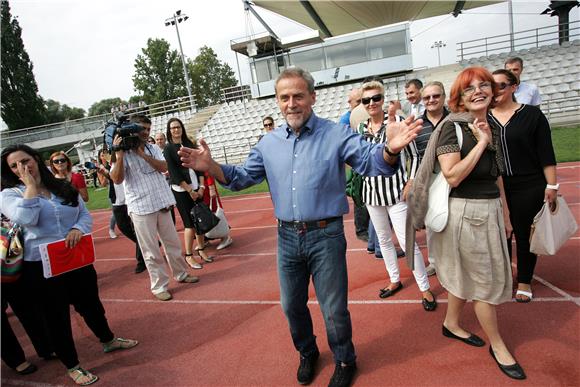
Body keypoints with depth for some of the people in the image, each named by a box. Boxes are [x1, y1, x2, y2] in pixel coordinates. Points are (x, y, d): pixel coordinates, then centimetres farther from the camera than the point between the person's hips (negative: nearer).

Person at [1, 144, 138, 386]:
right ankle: (72, 366, 31)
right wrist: (30, 185, -16)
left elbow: (85, 214, 5)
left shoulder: (64, 187, 5)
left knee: (91, 304, 20)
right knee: (57, 316, 11)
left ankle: (108, 341, 44)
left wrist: (78, 229, -17)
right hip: (41, 267, -3)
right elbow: (25, 219, -25)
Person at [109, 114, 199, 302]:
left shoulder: (153, 148, 9)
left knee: (173, 242, 15)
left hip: (162, 203, 5)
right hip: (141, 208, -4)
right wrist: (119, 155, -23)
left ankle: (181, 274, 32)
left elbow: (163, 167, -7)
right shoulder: (122, 153, -4)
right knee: (151, 250, 1)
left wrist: (143, 154, -15)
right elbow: (117, 179, -15)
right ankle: (159, 286, 13)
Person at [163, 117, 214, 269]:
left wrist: (201, 187, -3)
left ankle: (201, 249, 21)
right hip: (181, 191, -4)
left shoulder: (190, 144, 10)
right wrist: (190, 191, -11)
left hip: (196, 188, 4)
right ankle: (188, 256, 9)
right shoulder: (168, 149, -3)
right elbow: (174, 173, -9)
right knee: (190, 223, -3)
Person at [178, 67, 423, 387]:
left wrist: (390, 149, -36)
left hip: (326, 236, -4)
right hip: (287, 237, 4)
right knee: (291, 305, 20)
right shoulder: (269, 143, 4)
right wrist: (210, 167, -11)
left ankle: (344, 360, 41)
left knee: (334, 308, 12)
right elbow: (242, 177, 8)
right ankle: (307, 353, 49)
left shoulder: (337, 134, -7)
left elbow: (371, 163, -12)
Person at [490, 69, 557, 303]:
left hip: (529, 188, -2)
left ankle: (524, 282, 27)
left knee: (524, 234, 8)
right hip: (495, 189, 2)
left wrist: (551, 185, -8)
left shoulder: (531, 114, -4)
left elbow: (546, 153, -6)